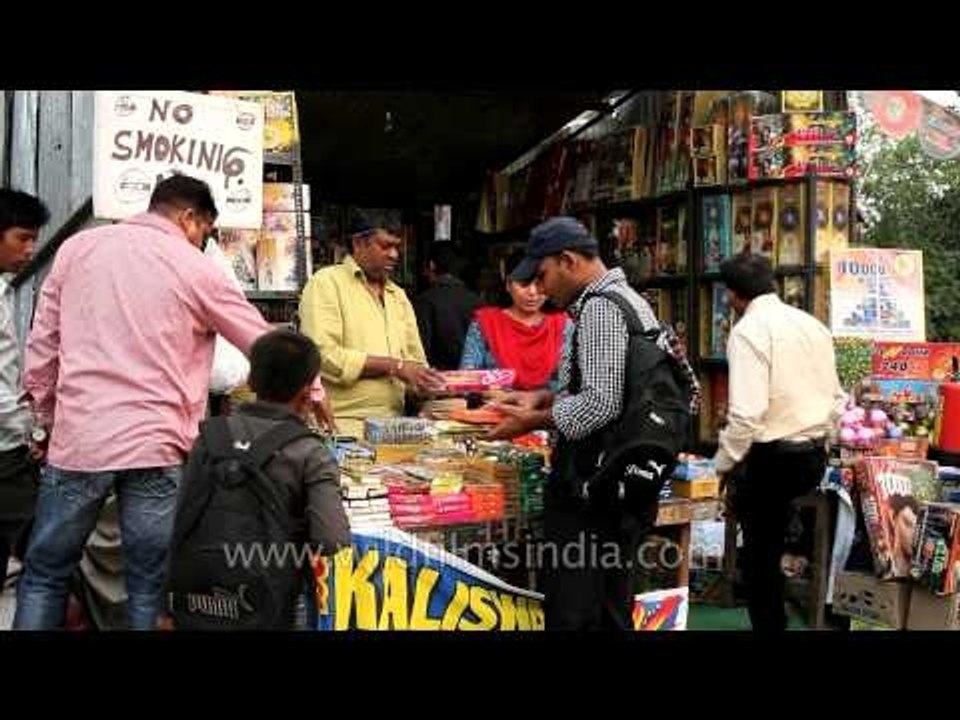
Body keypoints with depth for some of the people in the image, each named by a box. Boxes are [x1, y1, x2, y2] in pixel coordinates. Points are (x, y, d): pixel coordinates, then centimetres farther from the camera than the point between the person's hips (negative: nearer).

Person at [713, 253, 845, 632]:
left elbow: (747, 412, -23)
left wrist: (724, 463, -12)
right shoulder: (813, 325, 10)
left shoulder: (748, 330, -14)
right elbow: (837, 398, 14)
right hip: (814, 455, 8)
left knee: (760, 553, 6)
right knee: (770, 546, 23)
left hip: (773, 456, -8)